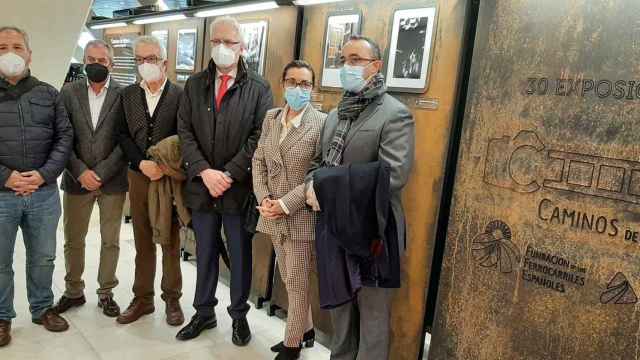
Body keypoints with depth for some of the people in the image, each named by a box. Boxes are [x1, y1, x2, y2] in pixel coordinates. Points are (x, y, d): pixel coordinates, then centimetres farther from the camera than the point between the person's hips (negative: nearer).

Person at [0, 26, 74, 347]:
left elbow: (65, 137, 3)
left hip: (44, 193, 2)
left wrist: (43, 174, -10)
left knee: (43, 258, 14)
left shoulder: (48, 94, 7)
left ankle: (42, 309, 32)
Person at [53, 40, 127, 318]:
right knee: (73, 241, 12)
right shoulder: (69, 92, 3)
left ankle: (106, 293, 24)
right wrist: (81, 172, -11)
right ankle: (73, 292, 29)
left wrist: (101, 173, -12)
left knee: (111, 241, 9)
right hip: (77, 179, 2)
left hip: (112, 180, -1)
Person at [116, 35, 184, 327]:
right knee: (143, 243, 12)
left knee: (171, 242, 7)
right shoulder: (128, 94, 7)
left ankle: (172, 299, 19)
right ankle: (142, 299, 23)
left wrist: (164, 166, -15)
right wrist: (142, 163, -11)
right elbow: (123, 135, 3)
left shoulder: (180, 95, -4)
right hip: (138, 176, 4)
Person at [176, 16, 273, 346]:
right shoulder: (194, 84, 7)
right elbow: (185, 132, 1)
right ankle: (204, 312, 33)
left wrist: (229, 174, -16)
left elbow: (260, 137, -9)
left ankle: (239, 315, 29)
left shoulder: (259, 88, -2)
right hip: (201, 186, 3)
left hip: (239, 188, -3)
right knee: (205, 253, 16)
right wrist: (204, 172, -13)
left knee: (240, 255, 11)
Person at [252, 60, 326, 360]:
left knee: (297, 284, 7)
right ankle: (305, 329, 39)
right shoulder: (271, 117, 7)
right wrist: (263, 197, -7)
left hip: (301, 216, -5)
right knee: (290, 280, 19)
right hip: (273, 216, 6)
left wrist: (286, 204, -18)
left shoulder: (322, 123, -11)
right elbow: (258, 160, 8)